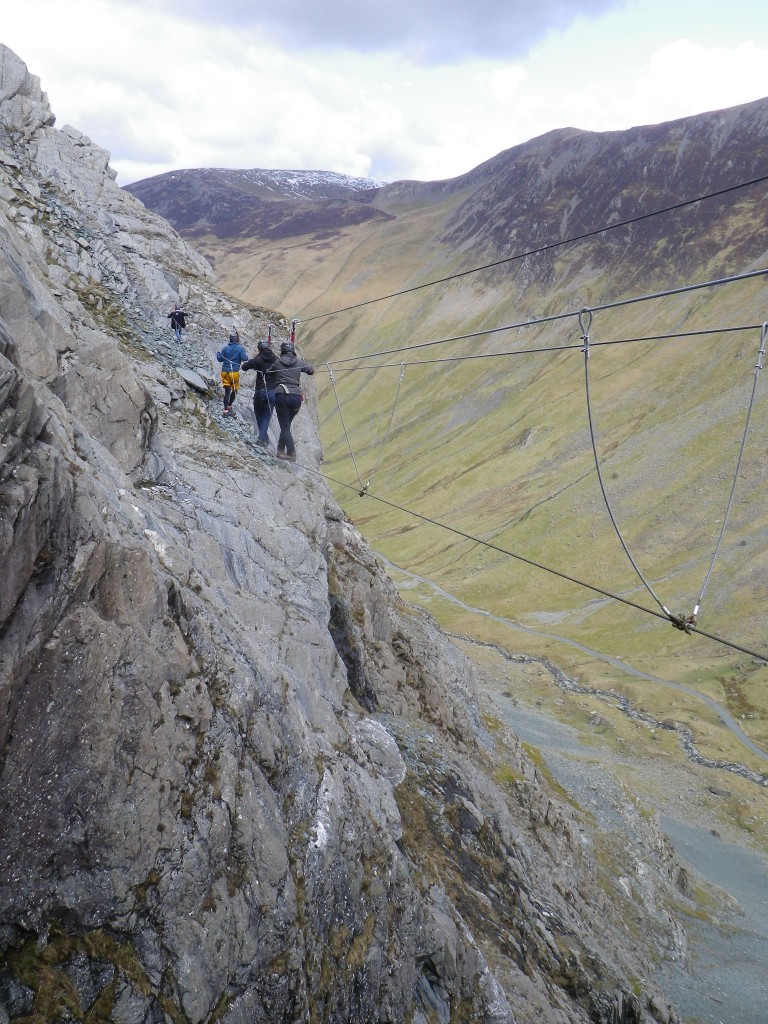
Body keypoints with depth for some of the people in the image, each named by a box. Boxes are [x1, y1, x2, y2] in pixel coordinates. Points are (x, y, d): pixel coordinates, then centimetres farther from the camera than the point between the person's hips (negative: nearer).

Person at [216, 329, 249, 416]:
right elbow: (244, 358, -13)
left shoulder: (225, 348, 4)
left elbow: (220, 359, 7)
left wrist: (218, 353, 27)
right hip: (234, 372, -3)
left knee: (227, 391, 2)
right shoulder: (240, 348, -4)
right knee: (234, 390, 19)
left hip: (225, 372, 3)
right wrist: (246, 354, 10)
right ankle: (229, 406, 29)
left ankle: (226, 410, -4)